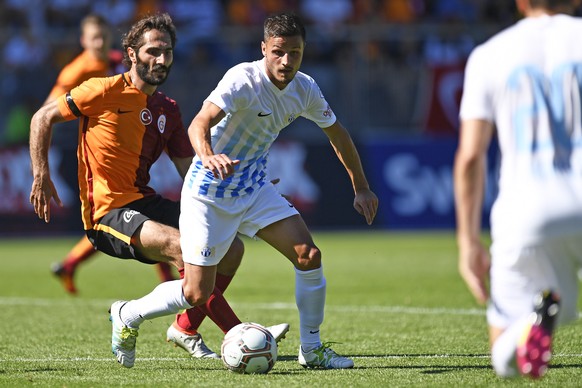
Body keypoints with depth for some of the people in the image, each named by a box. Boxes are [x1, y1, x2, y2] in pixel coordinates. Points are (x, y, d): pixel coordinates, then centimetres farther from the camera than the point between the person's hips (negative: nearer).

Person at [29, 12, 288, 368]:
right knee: (187, 248, -30)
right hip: (108, 213, -8)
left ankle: (186, 328, 16)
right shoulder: (108, 91, -7)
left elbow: (192, 171, 12)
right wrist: (41, 176, -10)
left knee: (232, 247, 2)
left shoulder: (168, 110, 13)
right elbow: (43, 118, -1)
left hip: (145, 203, 8)